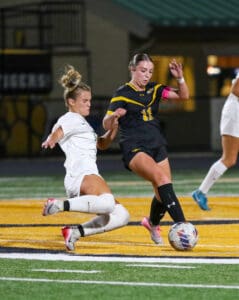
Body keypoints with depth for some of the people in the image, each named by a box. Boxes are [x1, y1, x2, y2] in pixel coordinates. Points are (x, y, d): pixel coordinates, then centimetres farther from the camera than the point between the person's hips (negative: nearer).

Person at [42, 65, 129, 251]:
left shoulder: (82, 123, 33)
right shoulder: (71, 119, 3)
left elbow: (102, 144, 39)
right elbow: (58, 132, -18)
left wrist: (114, 128, 20)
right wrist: (51, 141, -43)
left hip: (88, 176, 10)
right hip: (81, 174, -10)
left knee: (121, 216, 2)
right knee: (108, 203, -37)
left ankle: (75, 232, -6)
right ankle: (59, 205, -30)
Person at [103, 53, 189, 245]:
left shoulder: (154, 90, 10)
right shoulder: (122, 94, -5)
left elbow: (183, 95, 7)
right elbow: (107, 125, -7)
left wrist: (180, 78, -10)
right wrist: (114, 115, -29)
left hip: (157, 146, 6)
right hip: (134, 148, -6)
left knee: (163, 195, 6)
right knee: (162, 178, -29)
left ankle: (153, 223, 38)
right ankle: (181, 224, -36)